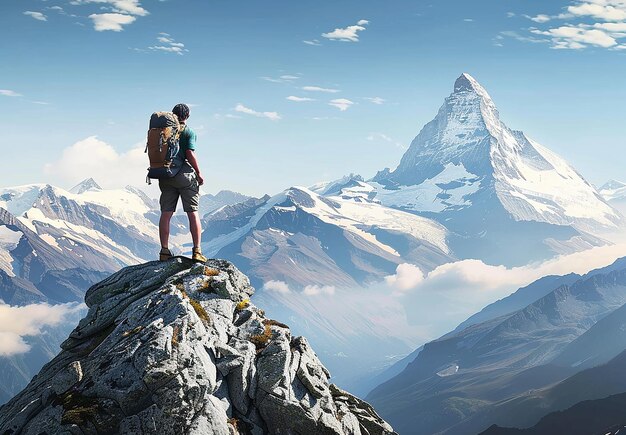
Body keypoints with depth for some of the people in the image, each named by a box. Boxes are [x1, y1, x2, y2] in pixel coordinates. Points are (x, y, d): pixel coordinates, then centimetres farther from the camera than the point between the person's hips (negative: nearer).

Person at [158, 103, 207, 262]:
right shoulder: (189, 132, -4)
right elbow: (190, 154, -14)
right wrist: (199, 174, -6)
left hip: (165, 176, 4)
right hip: (185, 174, -4)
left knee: (166, 213, 4)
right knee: (193, 213, 0)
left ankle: (164, 251, 1)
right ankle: (197, 251, -5)